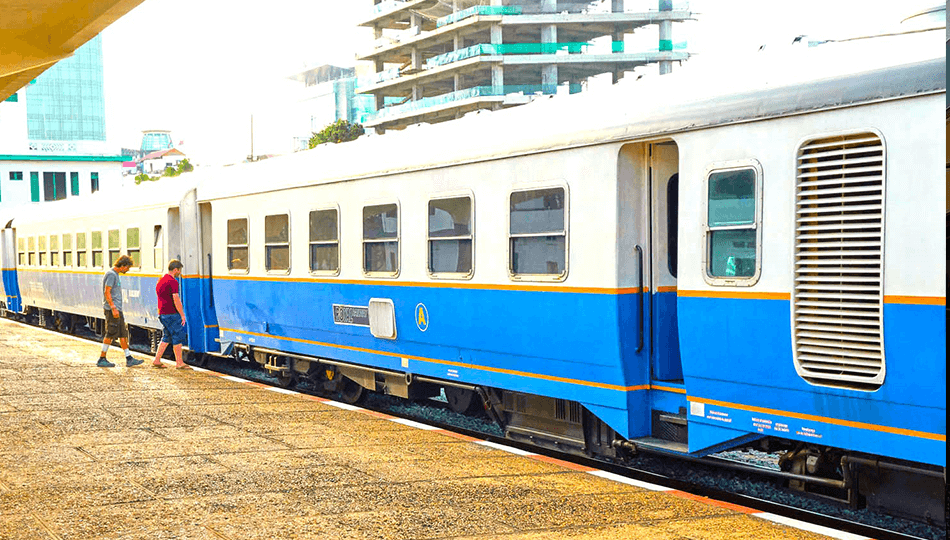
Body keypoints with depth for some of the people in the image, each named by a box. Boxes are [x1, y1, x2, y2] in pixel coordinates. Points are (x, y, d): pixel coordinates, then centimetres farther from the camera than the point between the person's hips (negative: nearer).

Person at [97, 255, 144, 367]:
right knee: (111, 334, -6)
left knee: (123, 333, 8)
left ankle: (129, 359, 9)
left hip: (116, 309, 10)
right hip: (112, 309, -10)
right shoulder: (111, 274, -13)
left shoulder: (115, 274, 17)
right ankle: (102, 360, 2)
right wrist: (113, 308, -23)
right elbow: (107, 292, -20)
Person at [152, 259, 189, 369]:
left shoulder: (161, 280, 15)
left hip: (163, 314, 9)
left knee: (167, 338, 15)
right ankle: (179, 363, 2)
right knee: (178, 337, -2)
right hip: (172, 314, -9)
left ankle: (156, 360, 13)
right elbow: (176, 300, -21)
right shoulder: (173, 282, -15)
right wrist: (182, 315, -15)